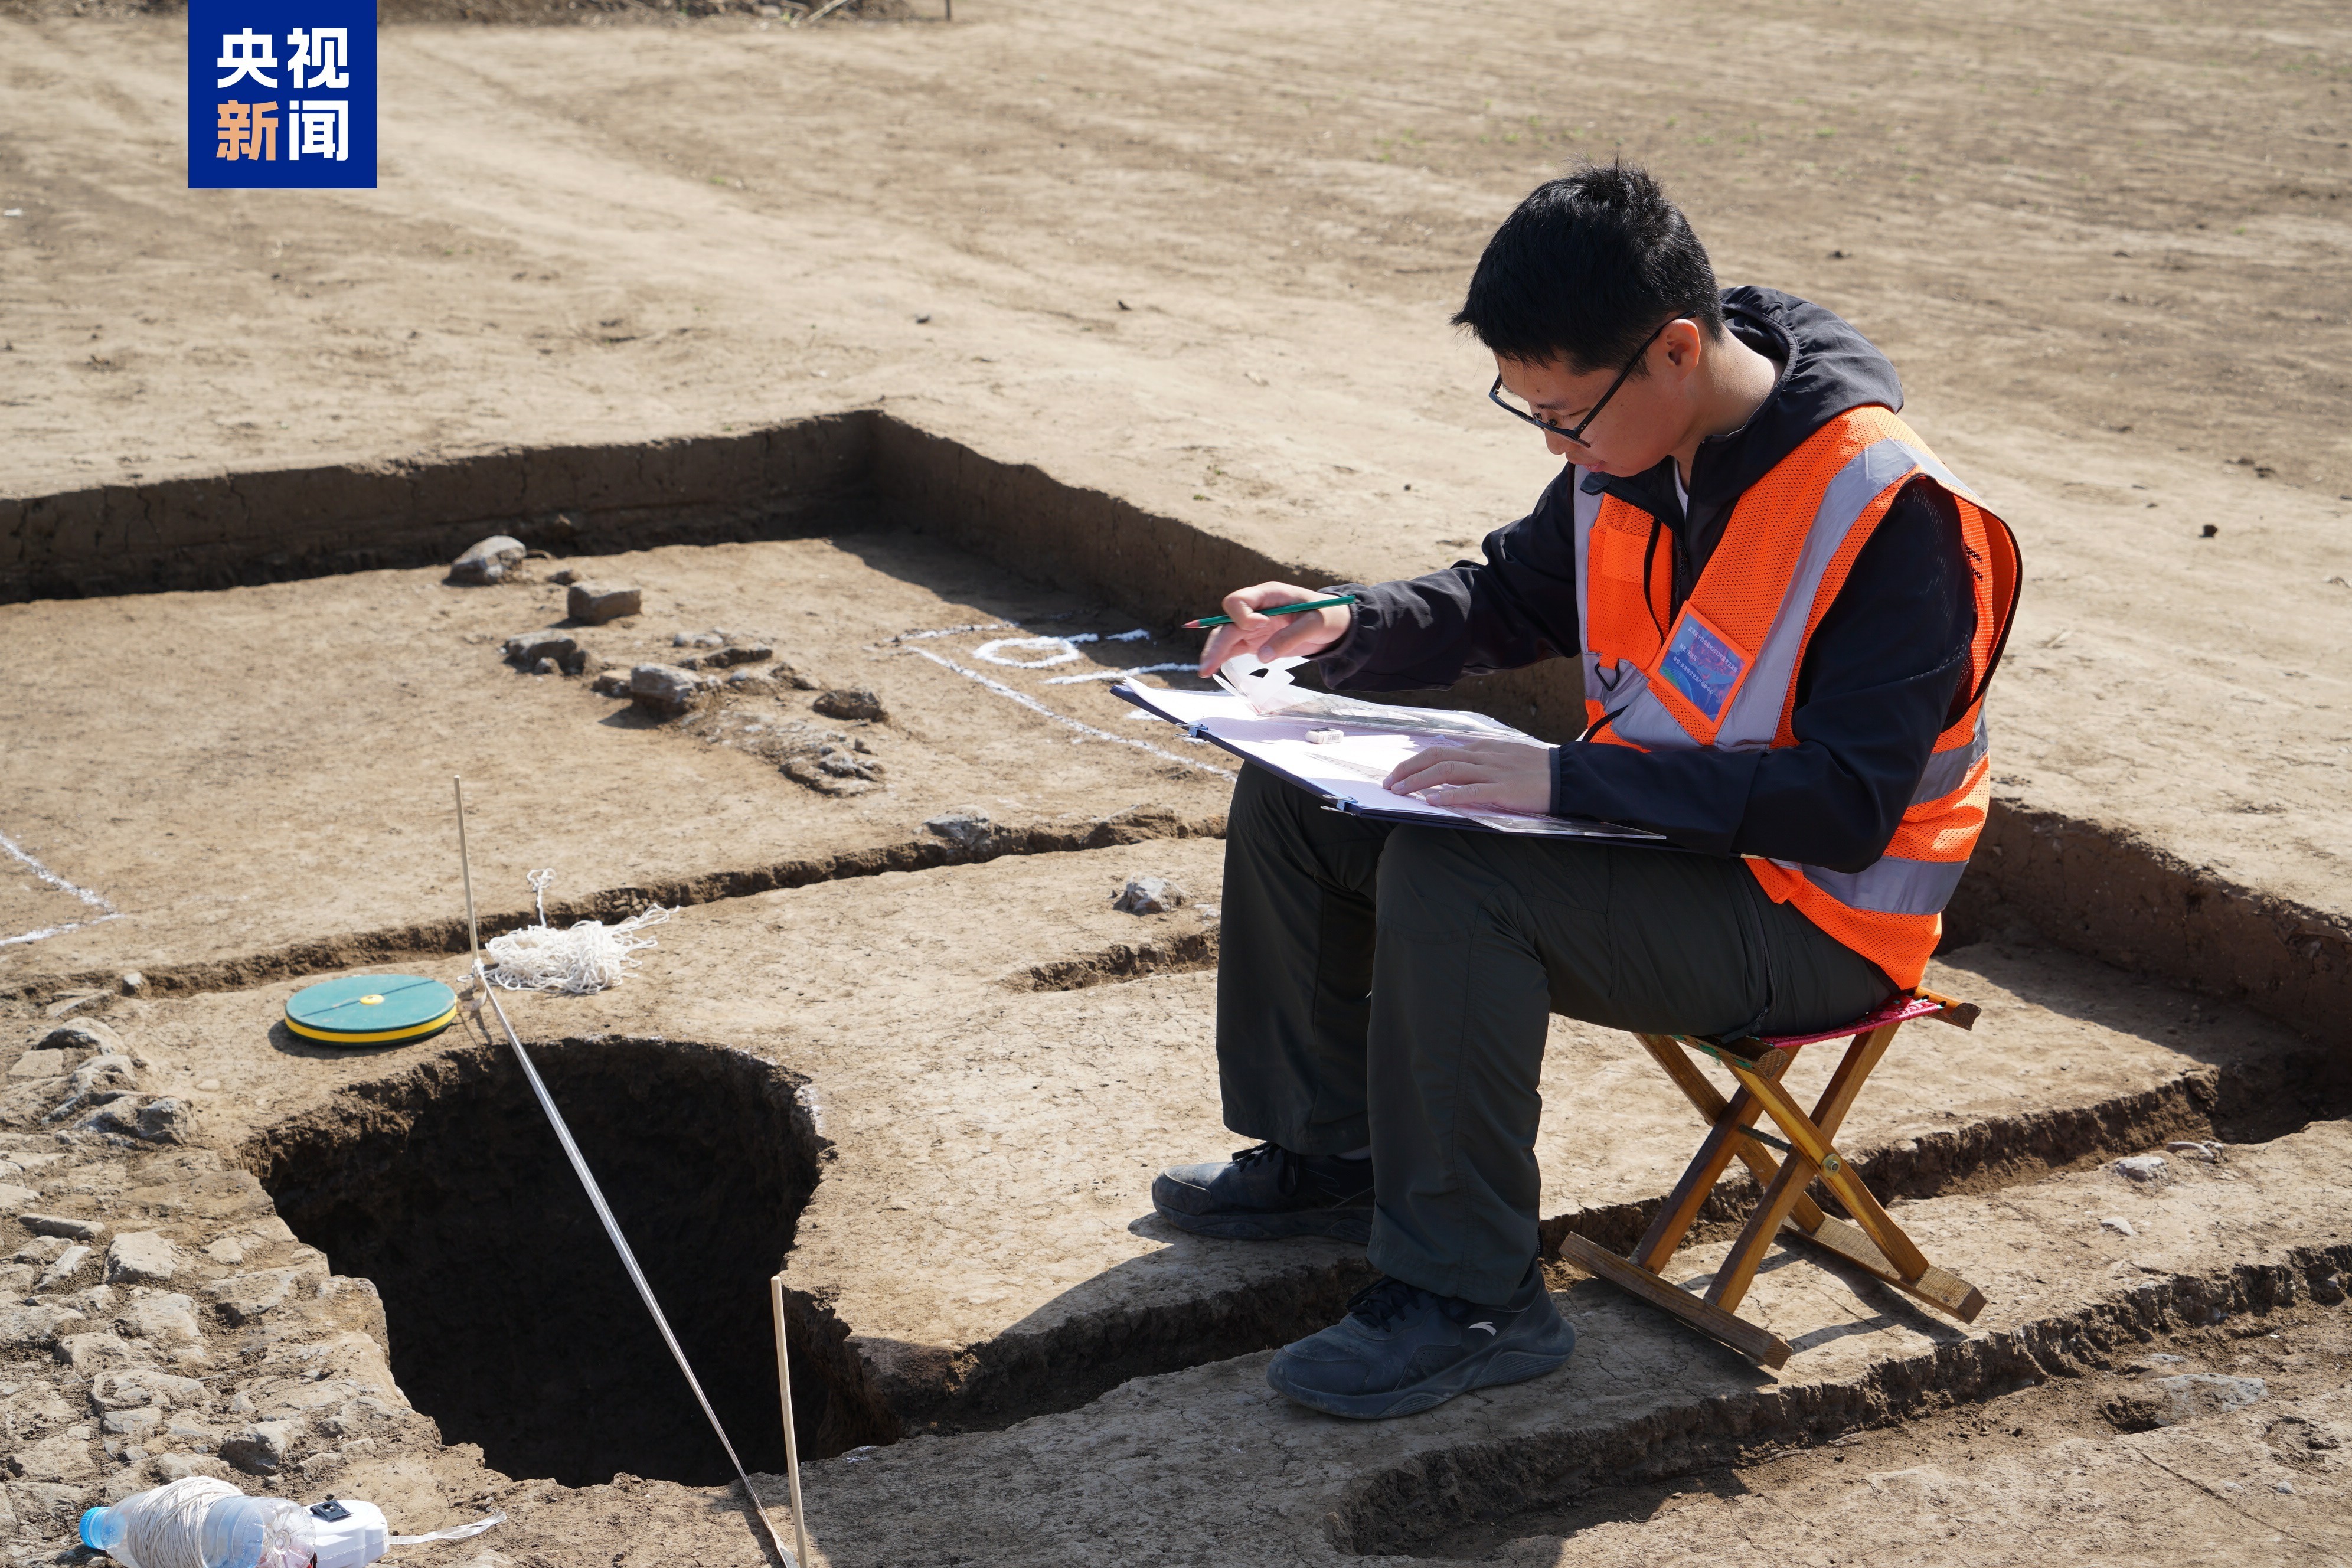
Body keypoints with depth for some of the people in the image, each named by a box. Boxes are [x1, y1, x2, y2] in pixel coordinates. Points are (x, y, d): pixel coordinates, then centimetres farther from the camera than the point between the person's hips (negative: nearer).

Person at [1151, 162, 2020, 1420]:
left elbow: (1847, 804, -29)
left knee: (1449, 876, -31)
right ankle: (1324, 1155, 17)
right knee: (1293, 795, 3)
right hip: (1646, 829, 8)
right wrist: (1344, 627, -5)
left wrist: (1571, 780, -35)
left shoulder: (1887, 511, -25)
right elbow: (1511, 596, 15)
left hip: (1812, 923, -8)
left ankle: (1471, 1296, -19)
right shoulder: (1633, 447, -2)